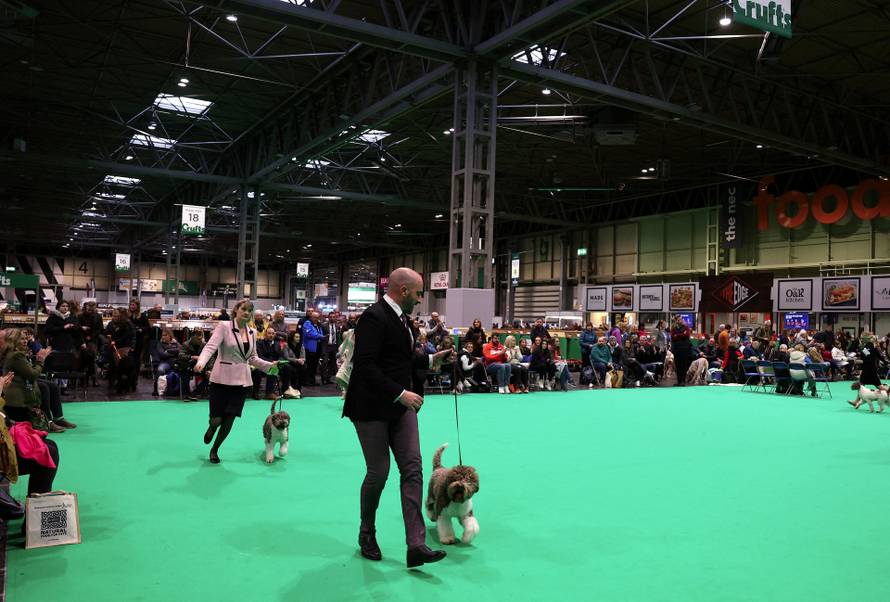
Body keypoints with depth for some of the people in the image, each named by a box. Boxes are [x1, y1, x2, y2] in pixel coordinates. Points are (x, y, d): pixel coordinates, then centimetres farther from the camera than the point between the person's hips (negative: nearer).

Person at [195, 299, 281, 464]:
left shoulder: (252, 332, 8)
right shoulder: (224, 326, -7)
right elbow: (211, 346, -19)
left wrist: (270, 366, 3)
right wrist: (201, 362, -36)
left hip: (242, 381, 4)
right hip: (222, 379, -4)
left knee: (229, 420, 2)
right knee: (216, 419, -1)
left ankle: (214, 450, 28)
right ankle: (212, 427, 40)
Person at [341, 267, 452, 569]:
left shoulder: (400, 317, 10)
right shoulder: (373, 317, -18)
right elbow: (365, 367, -25)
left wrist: (430, 360, 9)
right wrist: (401, 393, -26)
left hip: (400, 407, 8)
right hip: (373, 408, -8)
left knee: (413, 469, -1)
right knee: (378, 472, 3)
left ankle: (416, 545, 0)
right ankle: (367, 533, 29)